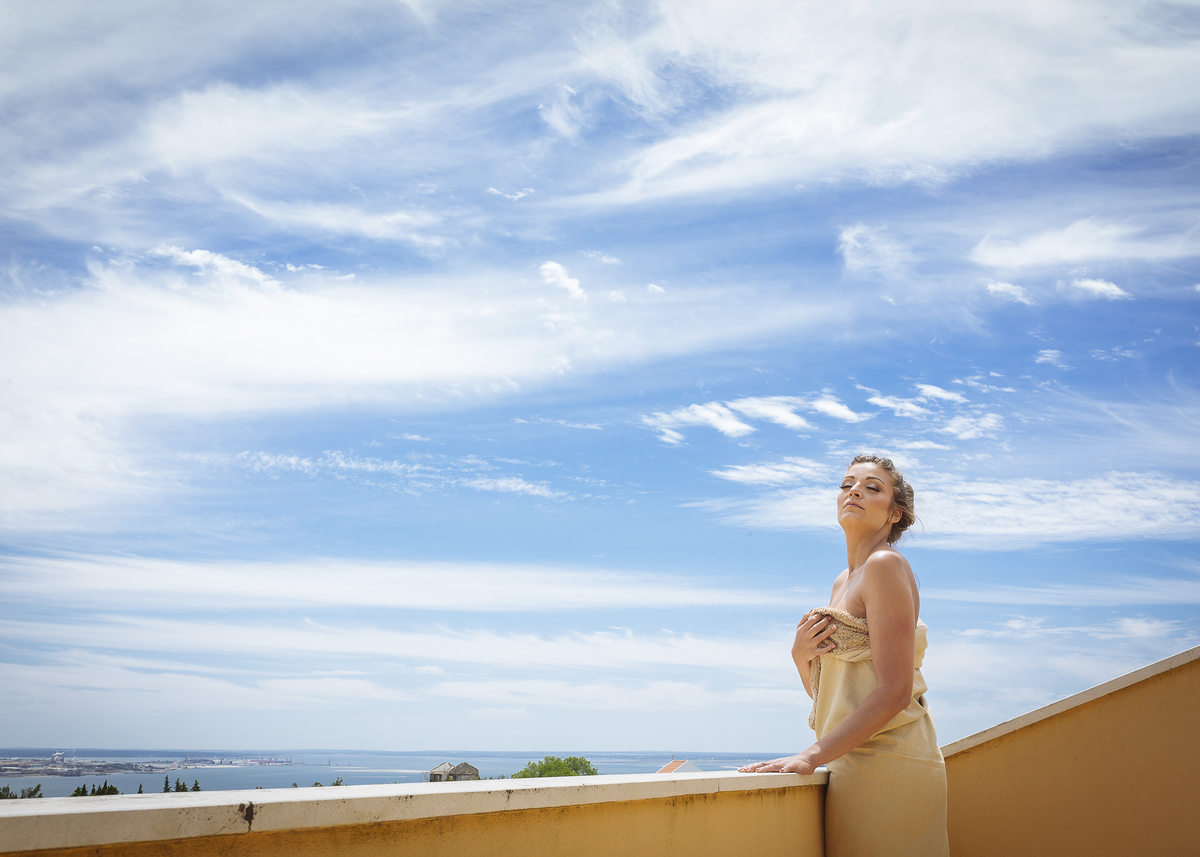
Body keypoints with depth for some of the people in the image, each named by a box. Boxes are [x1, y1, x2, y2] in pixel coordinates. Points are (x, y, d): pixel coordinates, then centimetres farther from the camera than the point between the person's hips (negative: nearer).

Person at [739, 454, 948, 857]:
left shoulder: (886, 565, -11)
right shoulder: (843, 582, 15)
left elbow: (895, 692, -19)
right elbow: (824, 695, 17)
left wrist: (812, 756, -20)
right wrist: (800, 654, -4)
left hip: (887, 760, -8)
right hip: (855, 762, 8)